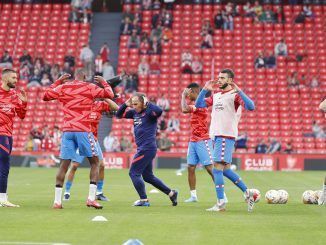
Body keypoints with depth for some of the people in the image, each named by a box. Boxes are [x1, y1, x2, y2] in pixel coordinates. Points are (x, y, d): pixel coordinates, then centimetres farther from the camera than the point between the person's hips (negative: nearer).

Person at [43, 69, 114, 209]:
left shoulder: (63, 87, 10)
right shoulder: (89, 87, 2)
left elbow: (45, 96, 21)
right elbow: (109, 94, 1)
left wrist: (58, 82, 30)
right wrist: (103, 82, 19)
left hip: (67, 130, 3)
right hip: (83, 130, -3)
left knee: (64, 165, 6)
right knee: (94, 162, 8)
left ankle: (57, 201, 2)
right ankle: (91, 198, -4)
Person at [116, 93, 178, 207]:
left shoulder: (149, 112, -11)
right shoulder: (135, 113, 11)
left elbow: (159, 111, -33)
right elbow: (119, 115, 18)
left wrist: (147, 103, -21)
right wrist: (125, 104, 3)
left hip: (147, 148, -9)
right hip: (142, 149, 9)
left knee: (134, 173, -6)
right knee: (148, 176, 16)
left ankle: (143, 200, -1)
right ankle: (171, 193, 23)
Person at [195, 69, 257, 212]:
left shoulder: (234, 95, -7)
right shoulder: (216, 96, 18)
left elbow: (251, 107, -21)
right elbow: (198, 105, 18)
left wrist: (238, 91, -27)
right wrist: (205, 90, 7)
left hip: (226, 136, -8)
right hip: (217, 136, 8)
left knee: (217, 169, -10)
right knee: (225, 170, 12)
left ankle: (220, 204, -7)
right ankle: (247, 193, 22)